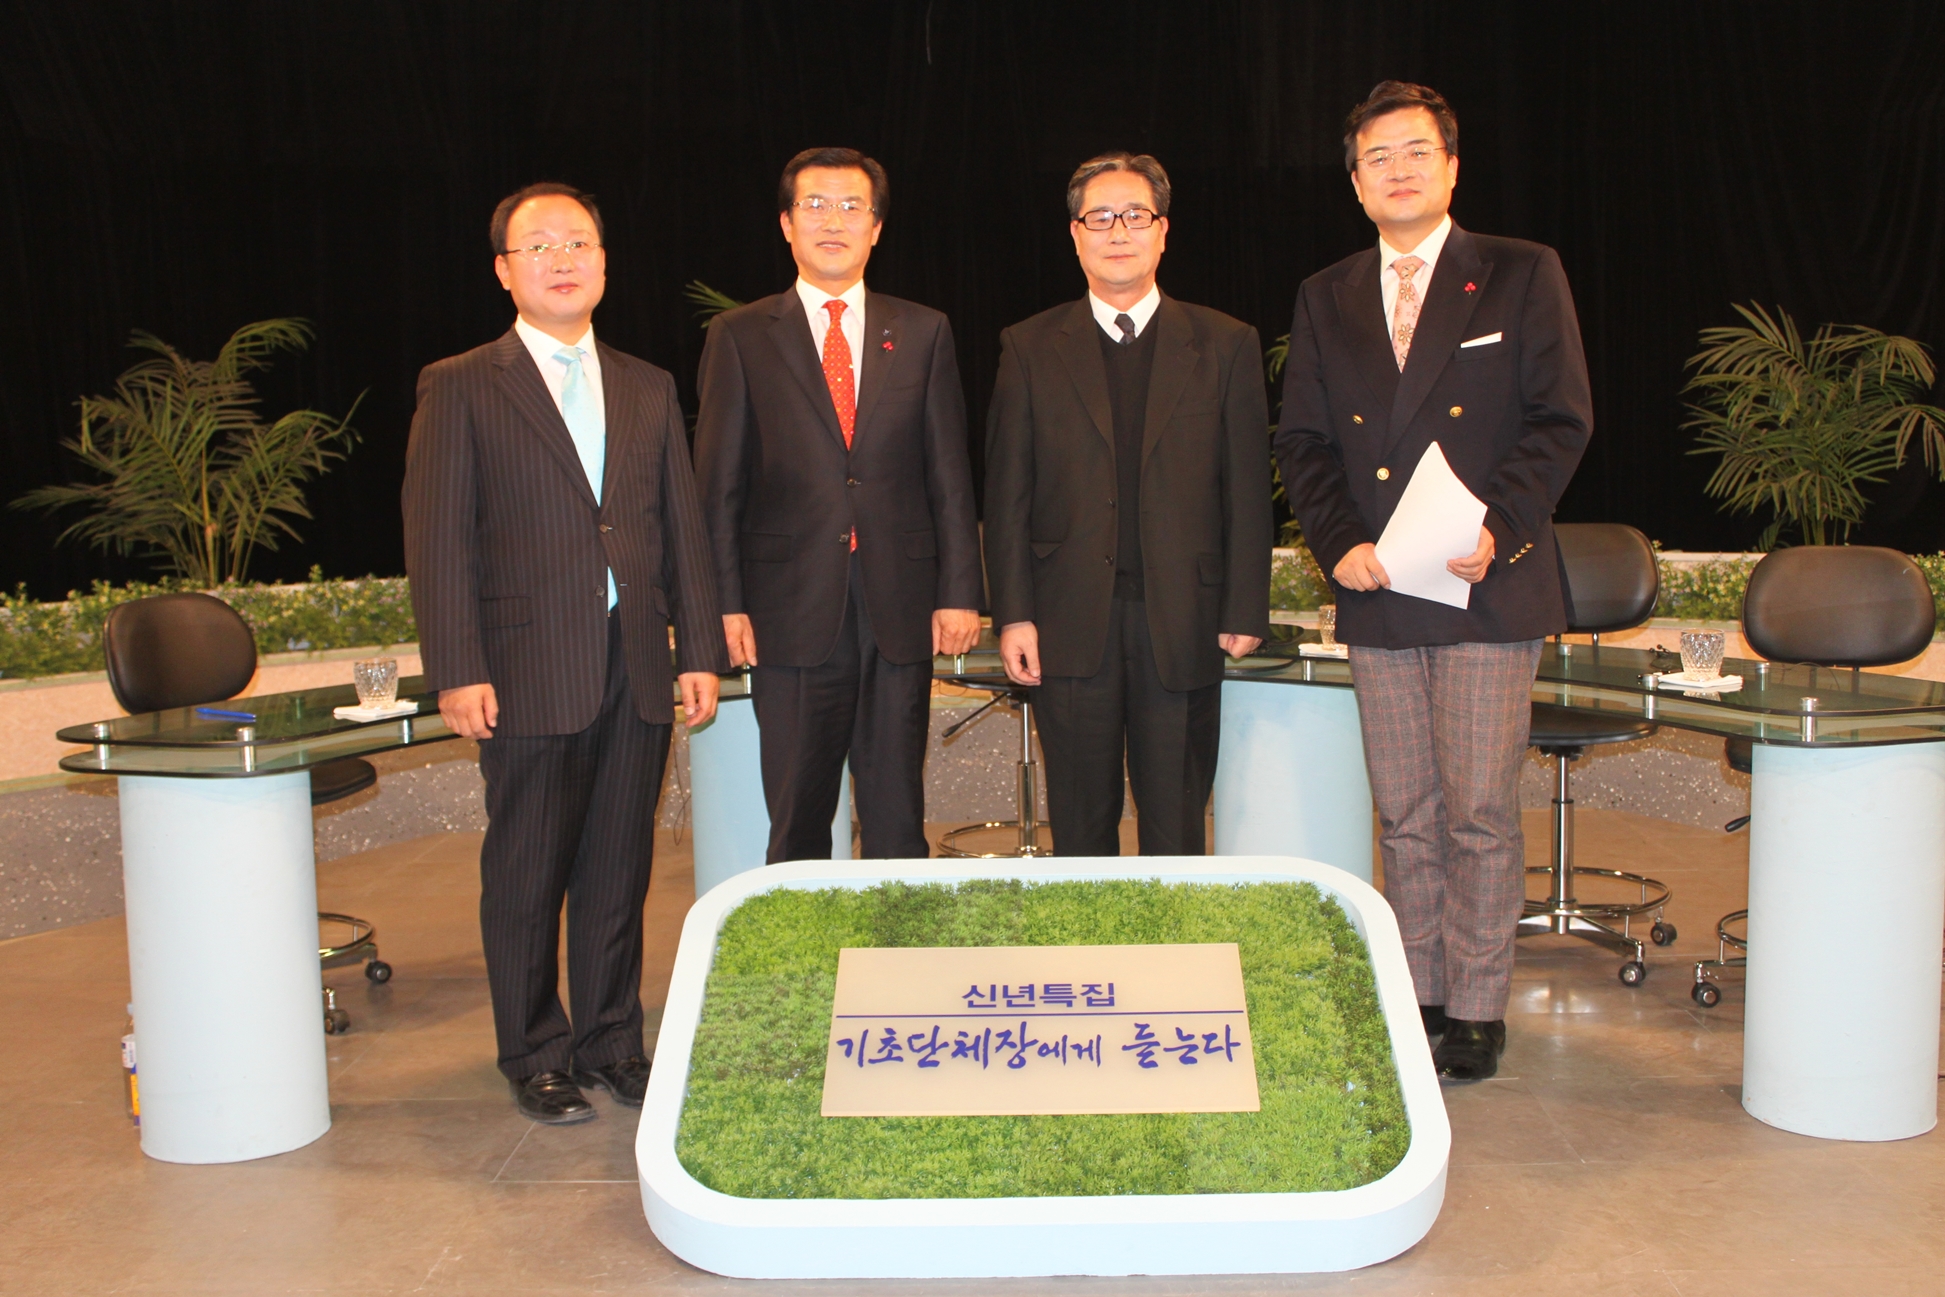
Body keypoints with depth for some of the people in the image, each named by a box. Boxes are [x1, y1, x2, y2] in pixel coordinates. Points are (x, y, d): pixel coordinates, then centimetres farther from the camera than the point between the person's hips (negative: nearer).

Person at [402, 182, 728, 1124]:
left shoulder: (648, 390, 14)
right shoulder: (460, 388, 1)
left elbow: (683, 527, 13)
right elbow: (437, 541, -4)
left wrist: (701, 650, 7)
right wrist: (458, 671, -11)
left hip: (638, 672, 4)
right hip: (530, 673, -3)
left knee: (619, 871, 11)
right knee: (526, 879, 5)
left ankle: (612, 1044, 25)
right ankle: (535, 1056, 21)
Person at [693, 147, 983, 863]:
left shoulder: (923, 333, 10)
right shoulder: (740, 336, 6)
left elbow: (950, 475, 8)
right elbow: (718, 483, 3)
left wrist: (959, 592, 1)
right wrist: (727, 603, -5)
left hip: (900, 611, 1)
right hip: (793, 614, -1)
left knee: (898, 819, 7)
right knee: (796, 823, 5)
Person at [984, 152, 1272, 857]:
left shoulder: (1225, 345, 7)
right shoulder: (1030, 348, 7)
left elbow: (1248, 490, 4)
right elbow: (1007, 493, 4)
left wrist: (1246, 611, -1)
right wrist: (1013, 614, -3)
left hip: (1183, 624, 0)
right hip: (1072, 625, 0)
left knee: (1176, 827, 7)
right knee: (1081, 826, 7)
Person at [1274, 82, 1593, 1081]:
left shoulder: (1522, 276, 4)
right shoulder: (1324, 298, 13)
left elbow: (1561, 421, -2)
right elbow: (1301, 441, 11)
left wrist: (1499, 530, -15)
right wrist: (1339, 542, -5)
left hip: (1487, 588, -3)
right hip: (1377, 594, 3)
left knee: (1479, 811, -2)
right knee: (1404, 815, 9)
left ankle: (1477, 1011, 12)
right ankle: (1420, 999, 21)